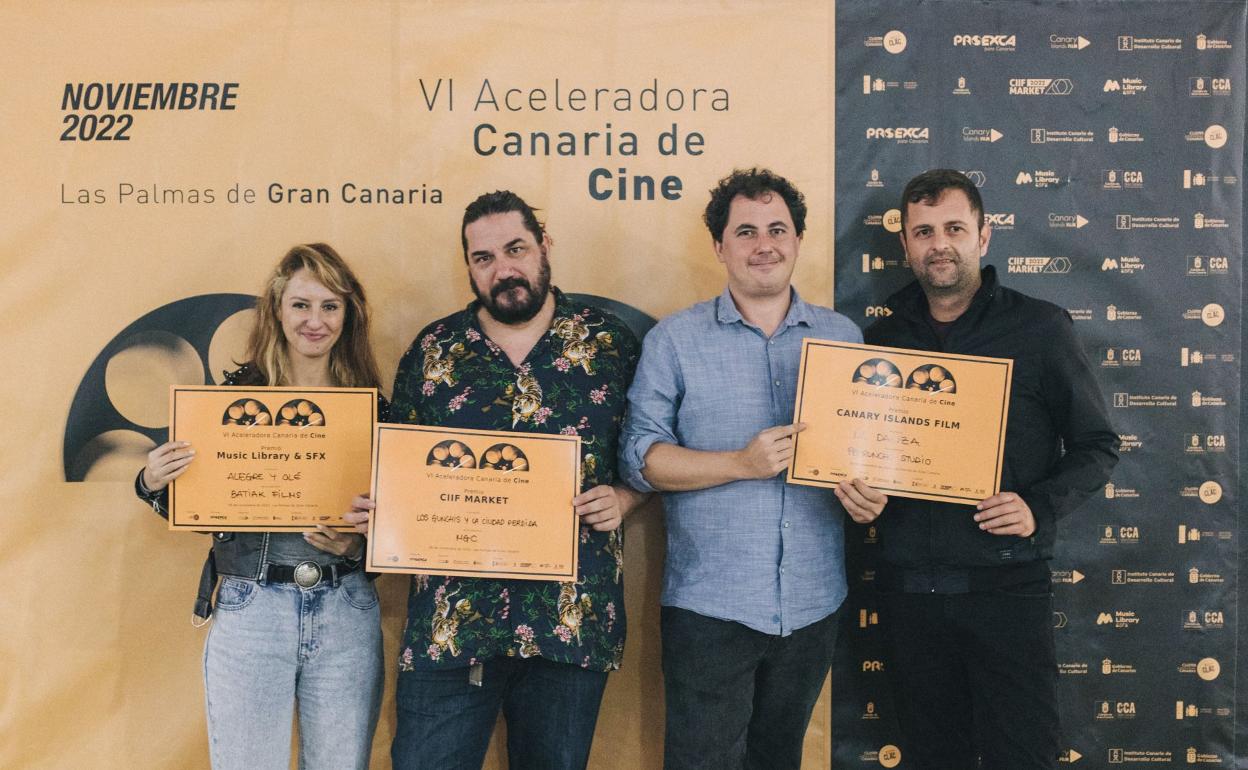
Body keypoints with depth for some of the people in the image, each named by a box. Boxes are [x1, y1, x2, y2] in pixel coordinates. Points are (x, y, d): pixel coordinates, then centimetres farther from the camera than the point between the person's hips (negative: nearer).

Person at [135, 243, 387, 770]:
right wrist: (154, 484, -13)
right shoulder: (237, 395, 1)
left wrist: (357, 544, -13)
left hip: (346, 612, 1)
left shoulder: (372, 407, 3)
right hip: (249, 609, -1)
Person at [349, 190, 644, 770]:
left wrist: (622, 499, -11)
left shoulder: (610, 342, 3)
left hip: (573, 616, 0)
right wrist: (379, 509, -7)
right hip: (450, 618, 1)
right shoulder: (432, 349, 6)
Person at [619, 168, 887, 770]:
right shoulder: (675, 339, -1)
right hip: (709, 604, -3)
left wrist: (870, 493, -9)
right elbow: (639, 455, -6)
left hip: (813, 604, 3)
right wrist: (741, 464, -18)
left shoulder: (843, 337, 7)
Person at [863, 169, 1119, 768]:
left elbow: (1096, 445, 3)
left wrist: (1040, 507, -14)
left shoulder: (1039, 328, 0)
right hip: (907, 587, 3)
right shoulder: (881, 339, 9)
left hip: (1005, 587, -3)